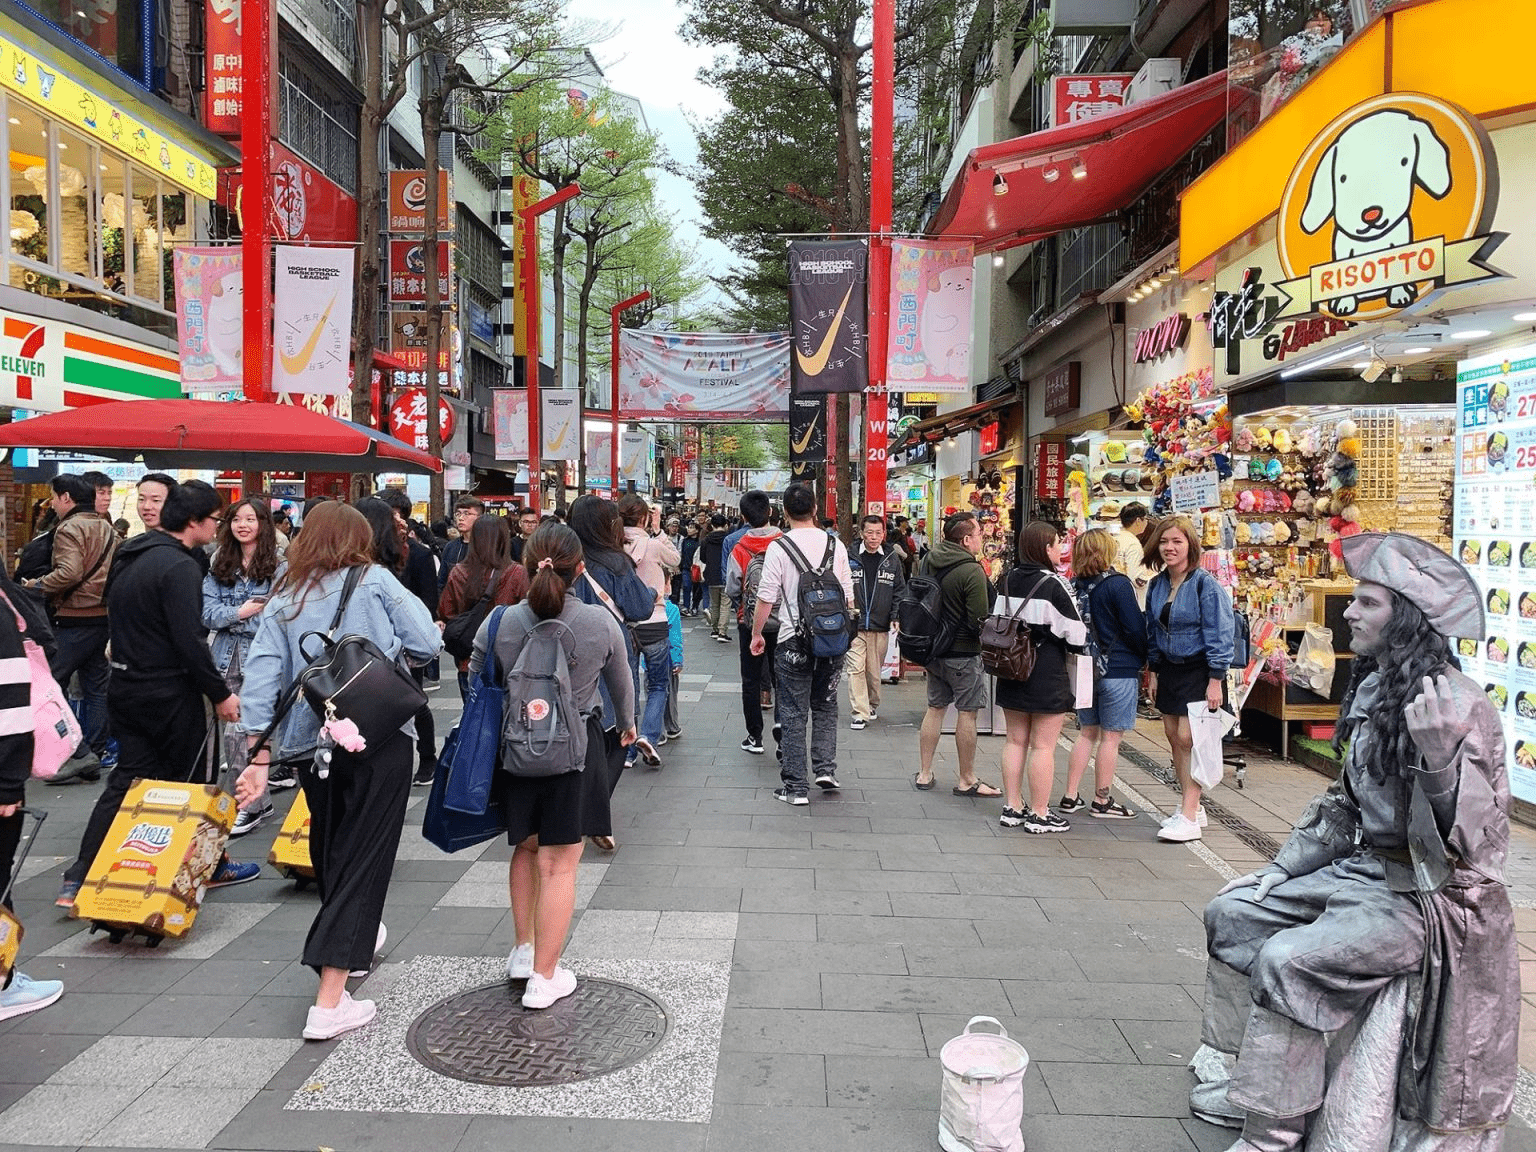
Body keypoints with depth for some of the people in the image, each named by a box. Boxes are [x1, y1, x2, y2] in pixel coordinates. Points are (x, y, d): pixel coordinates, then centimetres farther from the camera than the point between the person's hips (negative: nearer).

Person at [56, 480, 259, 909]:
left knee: (127, 780, 13)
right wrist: (221, 694, -16)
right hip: (169, 693, -8)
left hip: (125, 687, 8)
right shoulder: (180, 566, -20)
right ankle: (208, 868, 24)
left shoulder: (129, 555, 10)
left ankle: (79, 880, 9)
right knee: (194, 782, 8)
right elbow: (190, 641, -23)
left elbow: (121, 621, 18)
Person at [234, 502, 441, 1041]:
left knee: (329, 852, 24)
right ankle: (329, 1003, -6)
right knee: (363, 859, -2)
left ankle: (355, 938, 47)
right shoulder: (376, 580, 1)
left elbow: (261, 679, 0)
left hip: (310, 743, 4)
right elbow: (426, 644, -5)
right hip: (378, 738, -4)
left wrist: (258, 759, 0)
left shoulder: (282, 601, 10)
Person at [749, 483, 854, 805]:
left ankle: (796, 786, 7)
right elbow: (848, 596, 8)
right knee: (825, 706, 20)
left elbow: (766, 598, -8)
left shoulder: (778, 547, -8)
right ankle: (825, 769, 13)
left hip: (794, 641, -3)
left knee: (793, 713, 4)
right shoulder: (836, 545, 3)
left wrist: (756, 634, 5)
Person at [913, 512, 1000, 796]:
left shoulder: (929, 562, 5)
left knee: (935, 708, 14)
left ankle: (924, 774, 20)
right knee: (967, 713, 2)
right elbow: (980, 621, -19)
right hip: (964, 652, -7)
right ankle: (966, 781, 10)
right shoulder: (972, 571, -19)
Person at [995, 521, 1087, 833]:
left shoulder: (1008, 579, 4)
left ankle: (1012, 807, 21)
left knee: (1016, 741, 14)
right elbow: (1075, 635, -13)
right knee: (1043, 746, 2)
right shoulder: (1054, 585, -15)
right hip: (1047, 675, -6)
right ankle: (1039, 815, 9)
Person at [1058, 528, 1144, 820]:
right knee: (1111, 736, 3)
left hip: (1084, 669, 6)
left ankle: (1070, 797, 16)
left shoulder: (1073, 586, 2)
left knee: (1087, 732, 15)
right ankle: (1102, 801, 11)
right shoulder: (1117, 584, -13)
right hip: (1117, 669, -6)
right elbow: (1135, 629, -10)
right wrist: (1145, 657, 6)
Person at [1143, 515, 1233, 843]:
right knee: (1173, 736, 9)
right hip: (1170, 669, 7)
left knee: (1188, 738, -10)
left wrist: (1215, 680, -17)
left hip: (1198, 669, -7)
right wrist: (1154, 672, 13)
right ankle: (1190, 804, 24)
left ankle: (1189, 817, -5)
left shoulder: (1205, 585, -14)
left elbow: (1219, 634, -15)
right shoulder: (1157, 585, 6)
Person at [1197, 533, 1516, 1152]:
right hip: (1365, 868, 9)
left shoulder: (1455, 701, -20)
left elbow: (1473, 835, -23)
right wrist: (1280, 870, 13)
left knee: (1286, 959, -26)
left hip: (1430, 895, -9)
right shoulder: (1373, 689, 6)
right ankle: (1233, 1068, 18)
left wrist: (1438, 755, -40)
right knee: (1232, 913, 6)